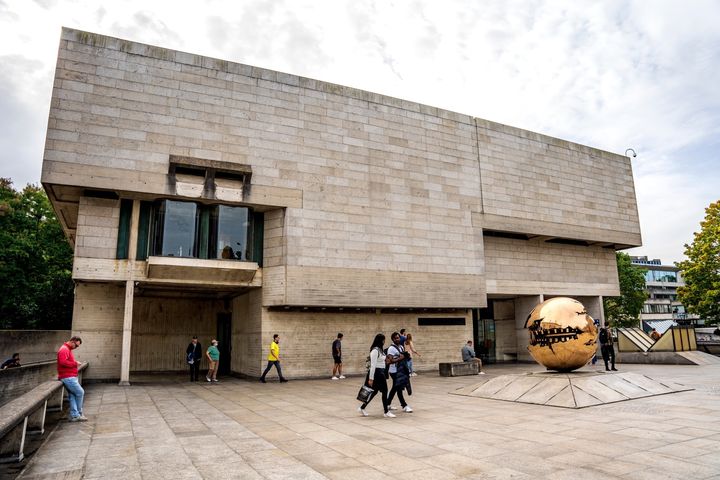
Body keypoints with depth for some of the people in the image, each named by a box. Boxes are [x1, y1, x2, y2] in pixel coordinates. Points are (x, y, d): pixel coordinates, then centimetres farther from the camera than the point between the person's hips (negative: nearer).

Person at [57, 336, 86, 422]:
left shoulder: (68, 350, 20)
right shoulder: (64, 349, -13)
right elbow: (63, 362, -26)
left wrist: (75, 363, 9)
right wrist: (75, 363, -18)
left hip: (70, 377, 10)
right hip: (68, 377, -10)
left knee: (72, 396, 8)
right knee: (80, 392, -6)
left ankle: (74, 415, 9)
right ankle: (78, 414, 6)